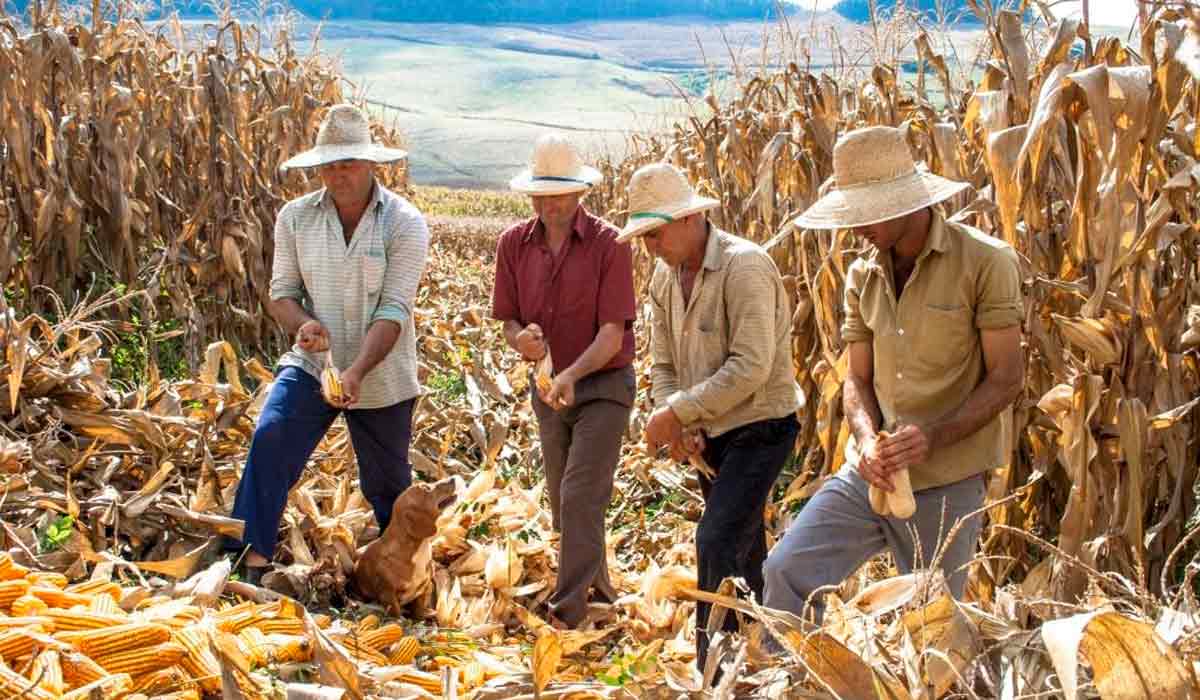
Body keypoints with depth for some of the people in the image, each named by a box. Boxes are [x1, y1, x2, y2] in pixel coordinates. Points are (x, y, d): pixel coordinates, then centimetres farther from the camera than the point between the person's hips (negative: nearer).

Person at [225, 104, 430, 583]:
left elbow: (393, 309, -19)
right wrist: (302, 323, -24)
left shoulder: (404, 224, -13)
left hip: (382, 378, -1)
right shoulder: (295, 217, -3)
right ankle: (252, 560, -22)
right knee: (270, 438, -25)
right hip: (311, 365, 2)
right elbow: (281, 291, 1)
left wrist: (356, 371, -33)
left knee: (388, 484, 13)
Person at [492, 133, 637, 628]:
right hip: (548, 388, 6)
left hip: (603, 386, -6)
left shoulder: (608, 244, -17)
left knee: (580, 498, -15)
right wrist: (522, 339, -25)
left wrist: (572, 374, -36)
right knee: (563, 505, 16)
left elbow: (613, 332, -20)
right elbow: (508, 321, 0)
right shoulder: (514, 244, -3)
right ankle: (599, 588, 37)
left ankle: (567, 615, -10)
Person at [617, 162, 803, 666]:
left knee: (716, 544, -16)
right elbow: (664, 364, 6)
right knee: (744, 550, 17)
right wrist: (674, 424, -13)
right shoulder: (665, 276, 5)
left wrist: (678, 412, -25)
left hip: (760, 426, -8)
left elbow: (751, 366, -28)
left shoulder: (744, 265, -21)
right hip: (710, 433, 8)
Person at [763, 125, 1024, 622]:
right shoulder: (863, 276, 7)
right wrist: (867, 438, -12)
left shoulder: (984, 262, -10)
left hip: (947, 483, -4)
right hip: (868, 473, 5)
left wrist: (935, 436, -22)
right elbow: (858, 378, 9)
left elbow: (1006, 378, -10)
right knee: (784, 571, -10)